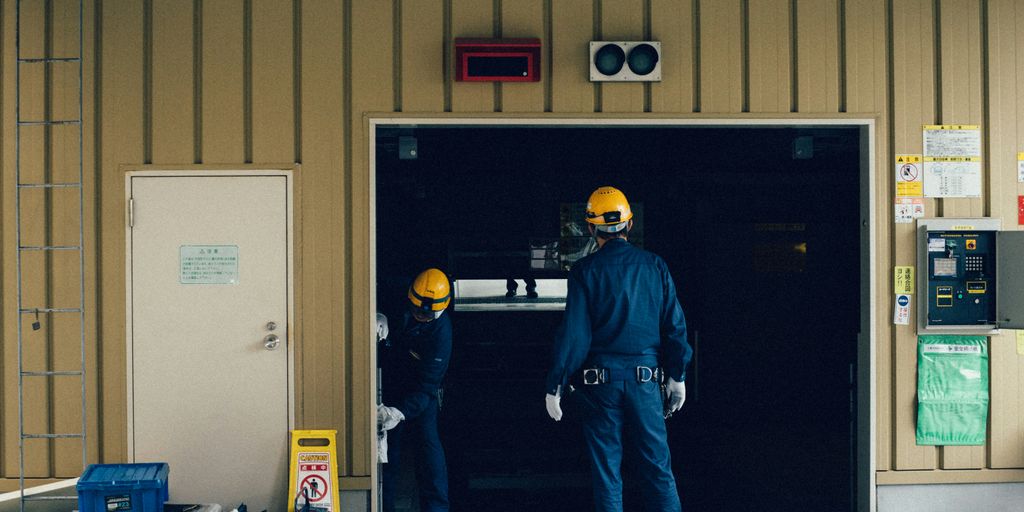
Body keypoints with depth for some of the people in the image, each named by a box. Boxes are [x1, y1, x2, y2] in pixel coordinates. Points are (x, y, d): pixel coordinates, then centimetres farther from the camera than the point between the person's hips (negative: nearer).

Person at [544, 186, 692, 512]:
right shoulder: (654, 266, 3)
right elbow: (674, 325, 3)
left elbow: (573, 333, -9)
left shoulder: (585, 271, -5)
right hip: (646, 378, 2)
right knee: (657, 468, 8)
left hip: (600, 379, -2)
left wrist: (555, 386, -4)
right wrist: (677, 376, 12)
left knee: (606, 470, 7)